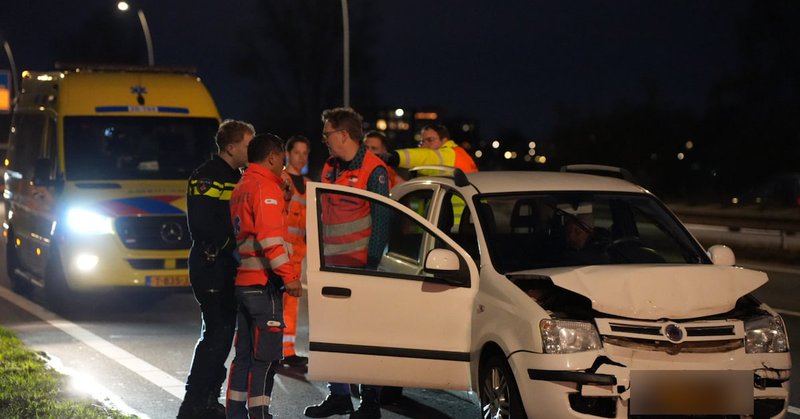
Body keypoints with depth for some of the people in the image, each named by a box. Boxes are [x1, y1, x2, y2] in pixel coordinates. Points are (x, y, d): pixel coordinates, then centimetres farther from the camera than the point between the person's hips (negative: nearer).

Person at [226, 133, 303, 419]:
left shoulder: (241, 187, 17)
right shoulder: (266, 187, -12)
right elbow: (269, 237, -21)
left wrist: (282, 202, 14)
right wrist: (289, 276, -22)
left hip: (244, 281, 9)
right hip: (264, 283, -9)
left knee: (245, 354, 13)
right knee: (266, 357, -7)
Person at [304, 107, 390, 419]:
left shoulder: (373, 170, -10)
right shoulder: (330, 169, 13)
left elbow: (381, 219, -11)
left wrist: (372, 263, -15)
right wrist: (320, 258, 16)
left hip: (360, 265, -8)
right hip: (333, 265, 8)